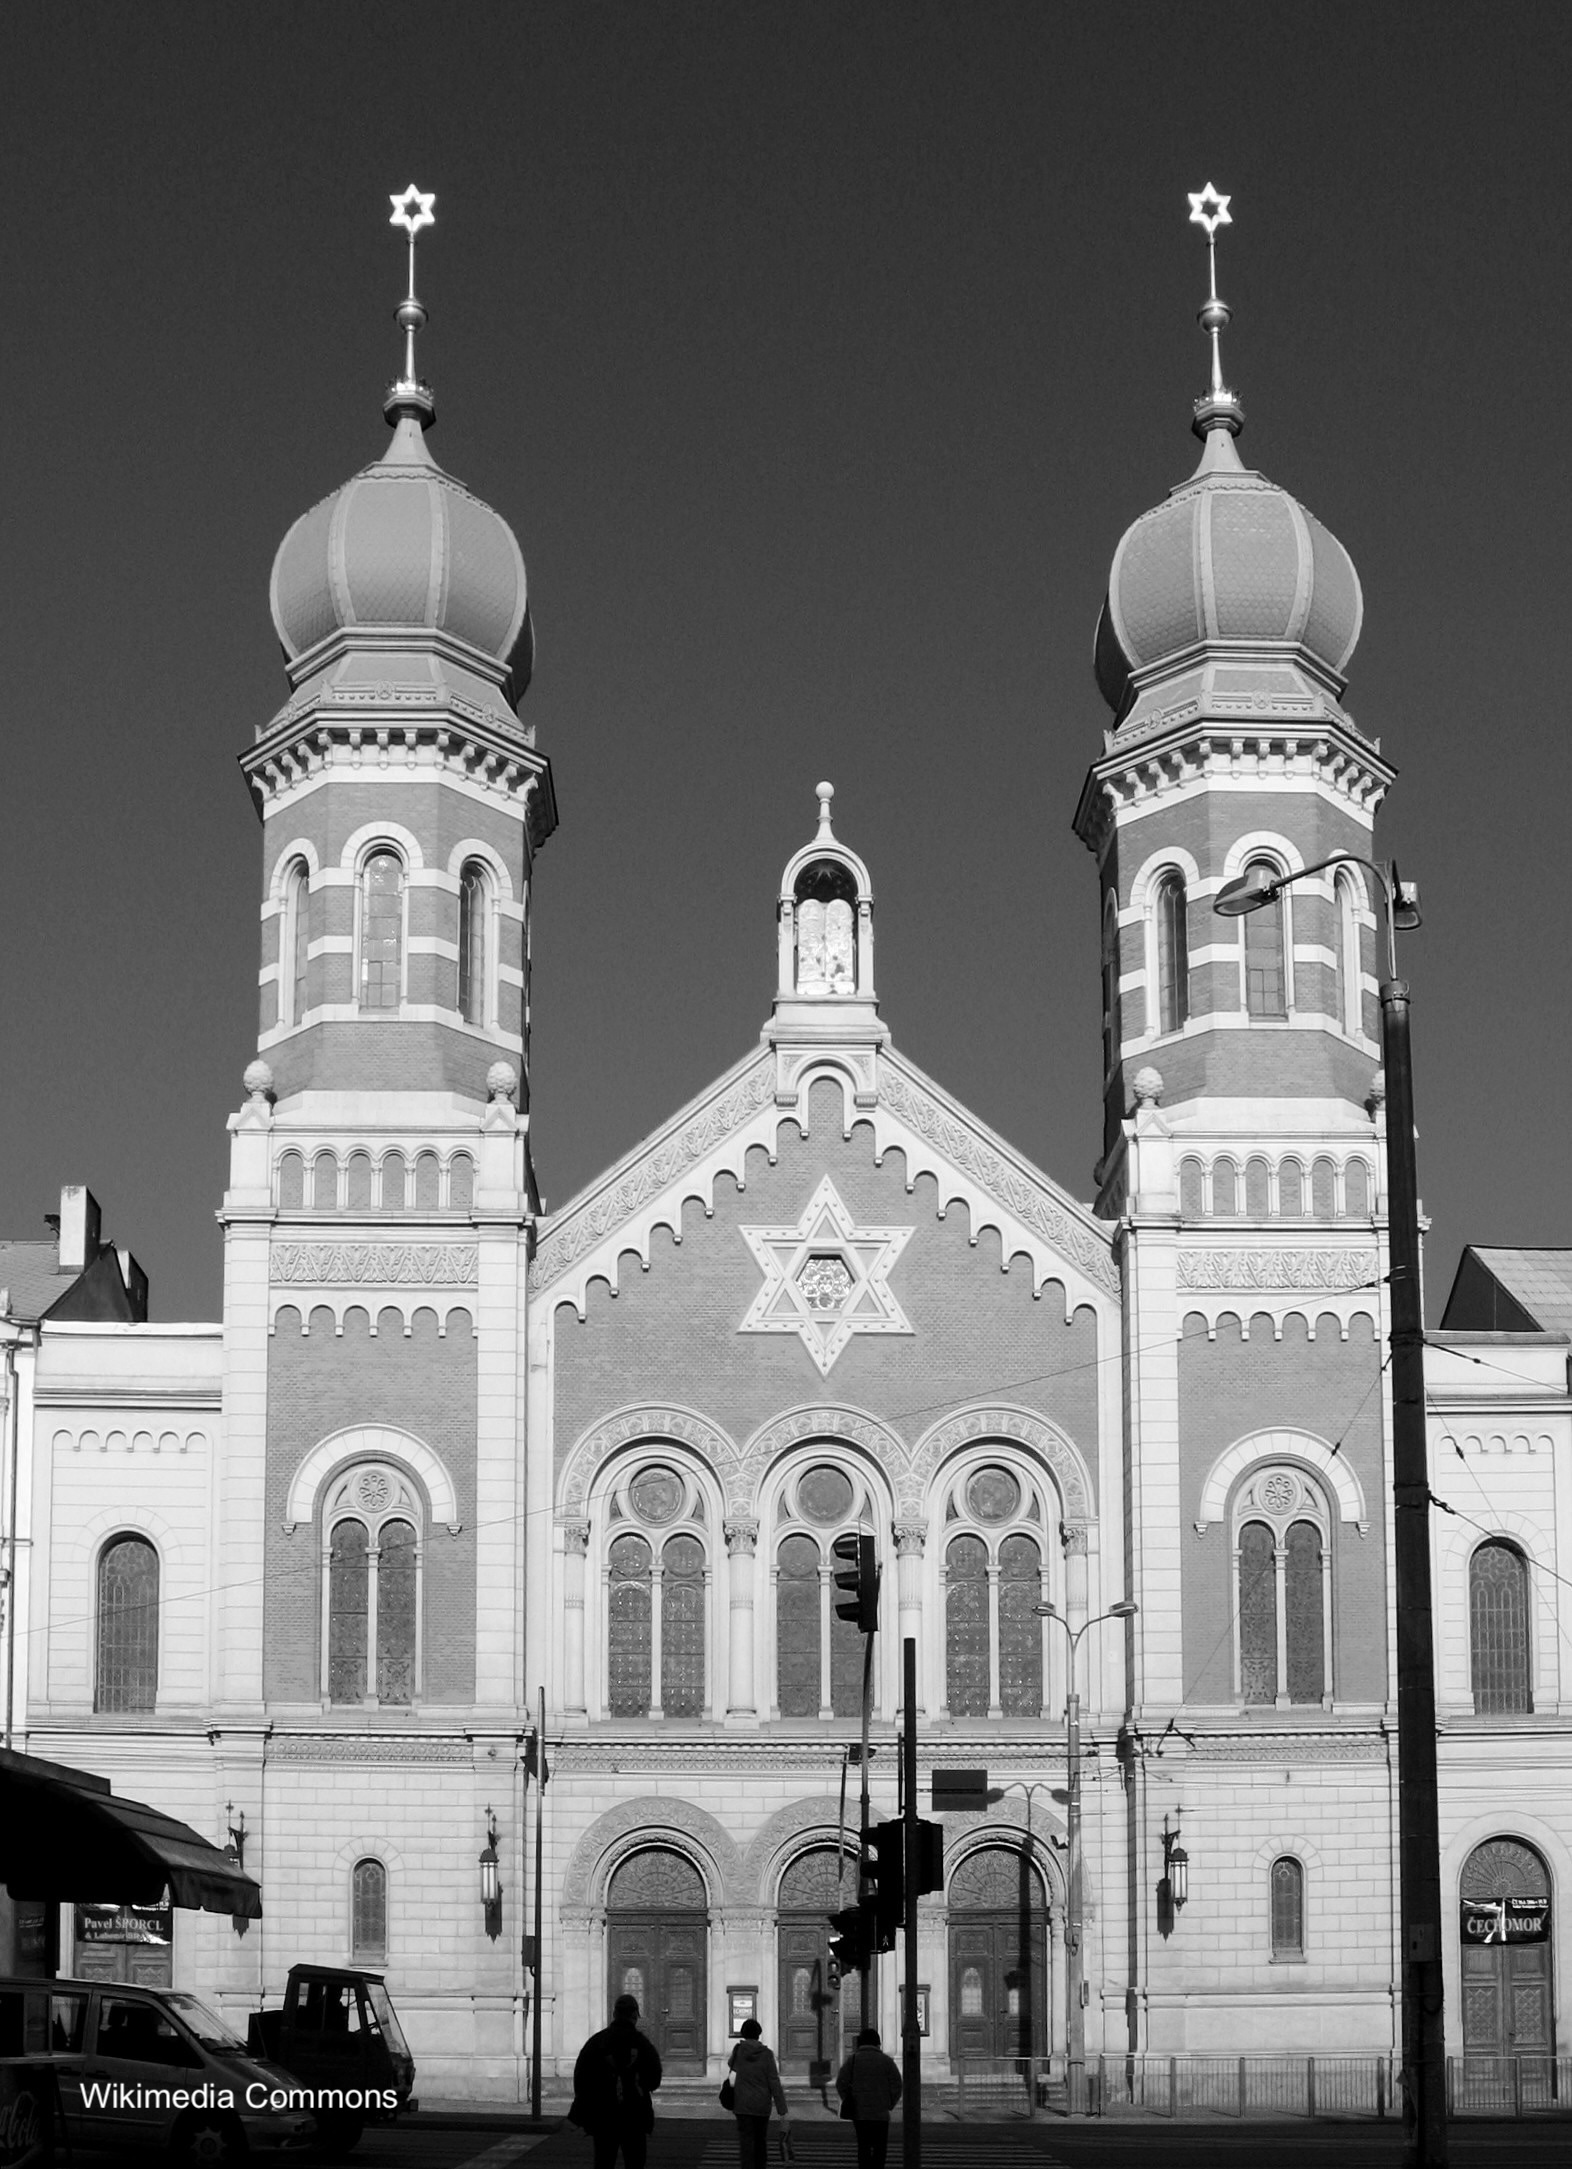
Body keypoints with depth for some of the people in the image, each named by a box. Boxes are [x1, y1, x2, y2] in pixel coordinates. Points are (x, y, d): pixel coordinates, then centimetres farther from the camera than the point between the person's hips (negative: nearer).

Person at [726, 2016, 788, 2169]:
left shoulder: (738, 2050, -4)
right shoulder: (767, 2054, -7)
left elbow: (732, 2065, 21)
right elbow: (775, 2083, -9)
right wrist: (782, 2110, -7)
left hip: (743, 2104, -1)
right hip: (762, 2105, 1)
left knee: (746, 2142, -5)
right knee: (761, 2139, 19)